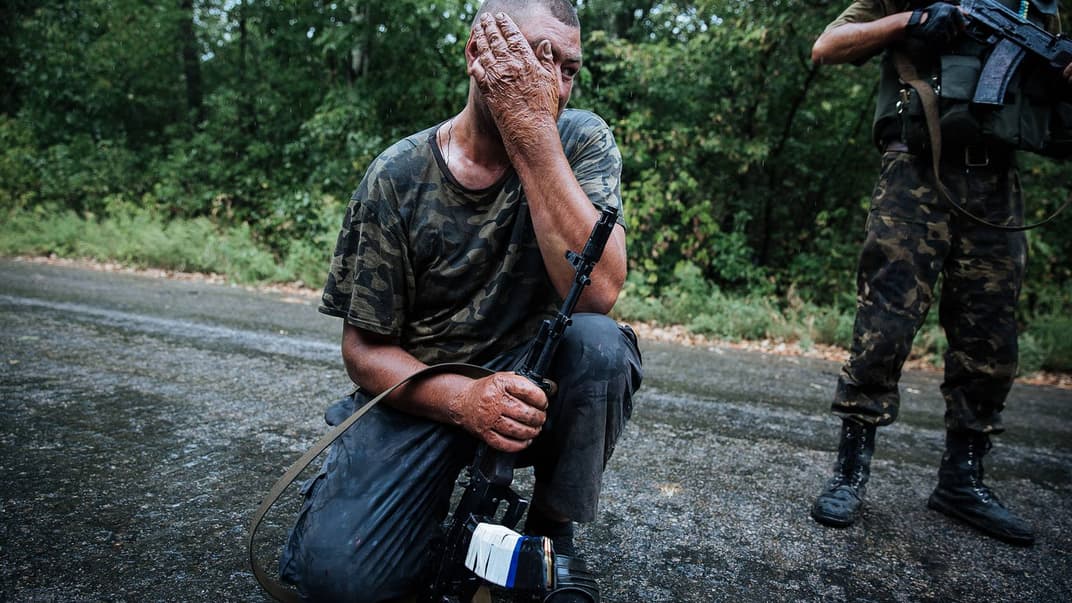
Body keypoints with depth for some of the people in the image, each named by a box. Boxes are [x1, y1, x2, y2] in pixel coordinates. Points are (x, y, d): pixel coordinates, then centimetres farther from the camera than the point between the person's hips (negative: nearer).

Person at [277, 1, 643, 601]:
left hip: (536, 376, 2)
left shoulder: (582, 140, -9)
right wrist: (463, 400, -25)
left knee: (599, 344, -32)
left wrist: (533, 129, -28)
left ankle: (552, 529, -4)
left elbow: (598, 293, -26)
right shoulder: (396, 178, -9)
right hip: (422, 390, -1)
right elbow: (365, 347, -5)